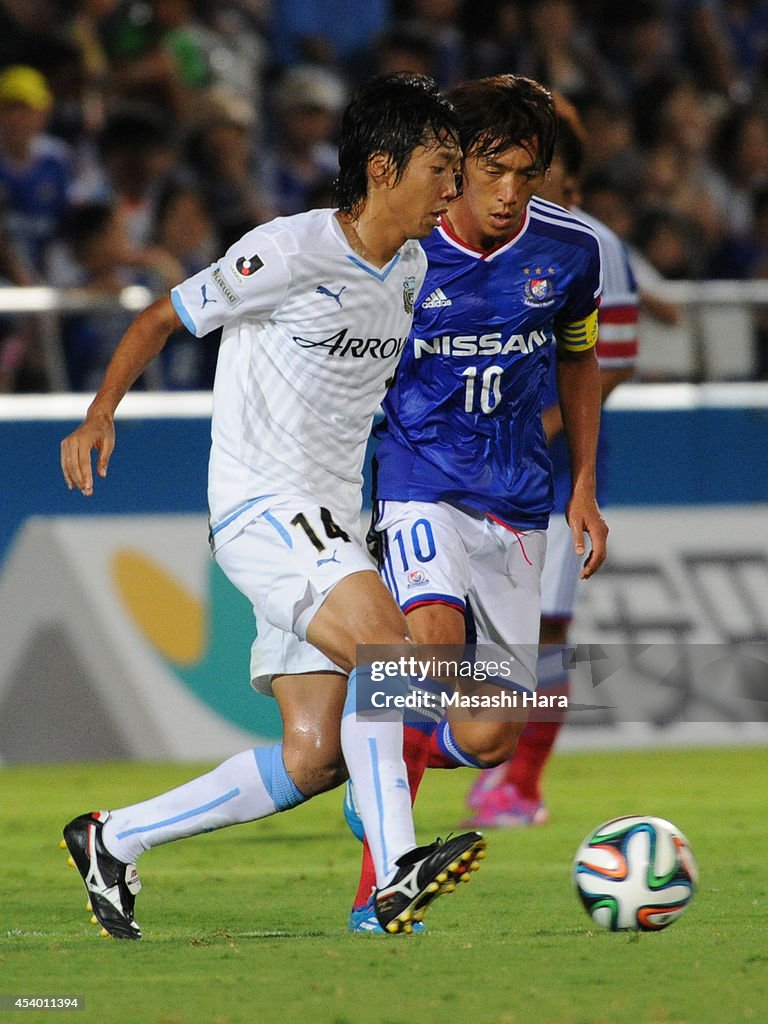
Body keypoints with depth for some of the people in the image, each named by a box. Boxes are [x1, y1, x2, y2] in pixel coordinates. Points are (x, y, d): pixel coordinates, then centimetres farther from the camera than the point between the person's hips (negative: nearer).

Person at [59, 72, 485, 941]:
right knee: (382, 639, -30)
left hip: (326, 524, 8)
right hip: (260, 504, -8)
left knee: (315, 756, 0)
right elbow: (163, 319, -4)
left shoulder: (412, 270, 10)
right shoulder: (288, 251, -12)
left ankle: (113, 840, 13)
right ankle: (397, 875, -34)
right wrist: (100, 412, -14)